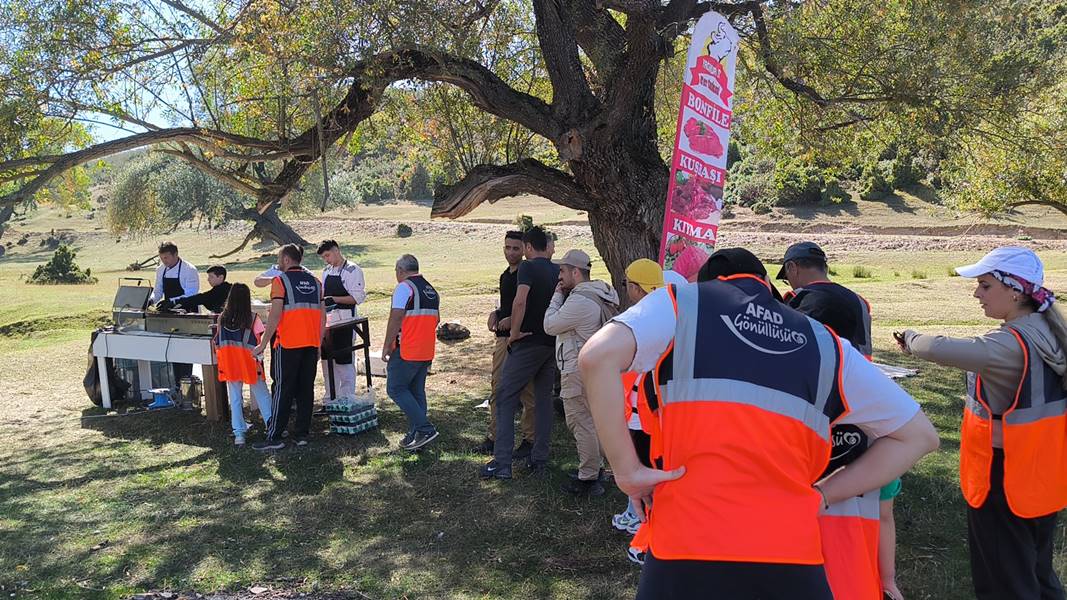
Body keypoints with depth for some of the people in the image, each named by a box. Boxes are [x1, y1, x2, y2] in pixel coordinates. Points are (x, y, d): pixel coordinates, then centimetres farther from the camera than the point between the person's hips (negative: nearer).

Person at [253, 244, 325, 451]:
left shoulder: (281, 281, -6)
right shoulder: (315, 282, 11)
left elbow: (275, 316, -13)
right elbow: (323, 317, 11)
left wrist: (263, 344, -7)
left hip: (288, 344, -5)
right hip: (311, 344, 5)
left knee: (282, 390, 0)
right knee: (306, 389, 9)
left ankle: (274, 437, 3)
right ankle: (301, 433, 13)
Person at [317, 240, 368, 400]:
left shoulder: (352, 270, -8)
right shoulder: (326, 271, 14)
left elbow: (358, 297, -13)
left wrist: (334, 299, -19)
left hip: (345, 321, -7)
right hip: (328, 320, 7)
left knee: (344, 361, -3)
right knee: (327, 360, 12)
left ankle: (348, 398, 6)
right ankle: (331, 397, 23)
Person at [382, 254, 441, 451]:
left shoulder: (404, 287, -10)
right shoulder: (431, 290, 15)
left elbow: (396, 319, -16)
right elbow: (436, 319, 21)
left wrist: (386, 346, -10)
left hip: (406, 351, -8)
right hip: (427, 351, 8)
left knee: (396, 389, -2)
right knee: (417, 391, 12)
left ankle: (425, 429, -9)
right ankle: (415, 435, 14)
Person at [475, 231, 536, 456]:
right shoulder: (505, 275, 17)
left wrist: (513, 319, -21)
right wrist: (495, 313, 9)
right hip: (503, 337, 9)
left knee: (527, 392, -1)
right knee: (498, 390, 11)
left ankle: (529, 439, 8)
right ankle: (494, 438, 20)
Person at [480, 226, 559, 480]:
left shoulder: (528, 267, -10)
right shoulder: (558, 271, 11)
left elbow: (520, 301, -24)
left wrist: (514, 332, -14)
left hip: (528, 343, -7)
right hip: (553, 344, 7)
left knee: (506, 399, 0)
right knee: (544, 399, 13)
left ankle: (502, 463, -4)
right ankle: (540, 459, 17)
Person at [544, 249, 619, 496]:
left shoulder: (579, 301, -21)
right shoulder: (600, 294, 12)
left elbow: (550, 326, -13)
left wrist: (557, 296, -3)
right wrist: (563, 295, 8)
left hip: (579, 372, -10)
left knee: (581, 423, -3)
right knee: (592, 421, 20)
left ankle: (588, 480, 4)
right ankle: (596, 467, 31)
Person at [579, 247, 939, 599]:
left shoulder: (681, 303, 7)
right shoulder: (825, 345, 15)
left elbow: (598, 356, -12)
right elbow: (918, 435, 22)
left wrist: (627, 471, -5)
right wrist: (820, 495, 16)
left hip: (688, 548, -2)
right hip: (790, 554, 2)